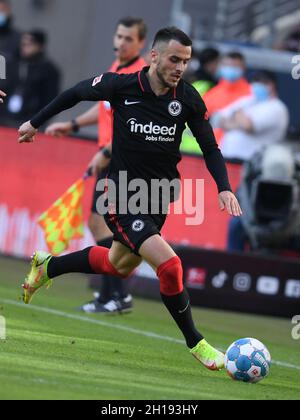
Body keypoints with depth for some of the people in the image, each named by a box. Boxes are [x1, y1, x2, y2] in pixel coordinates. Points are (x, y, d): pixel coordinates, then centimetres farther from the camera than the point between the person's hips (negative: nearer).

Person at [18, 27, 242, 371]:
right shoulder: (121, 86, -18)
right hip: (122, 198, -6)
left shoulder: (188, 99, -9)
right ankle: (195, 343, -4)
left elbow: (210, 148, 0)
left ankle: (47, 267, 51)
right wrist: (35, 123, 11)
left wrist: (224, 188, -16)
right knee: (169, 265, -22)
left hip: (158, 198, 6)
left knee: (119, 266, 26)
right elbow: (76, 93, 0)